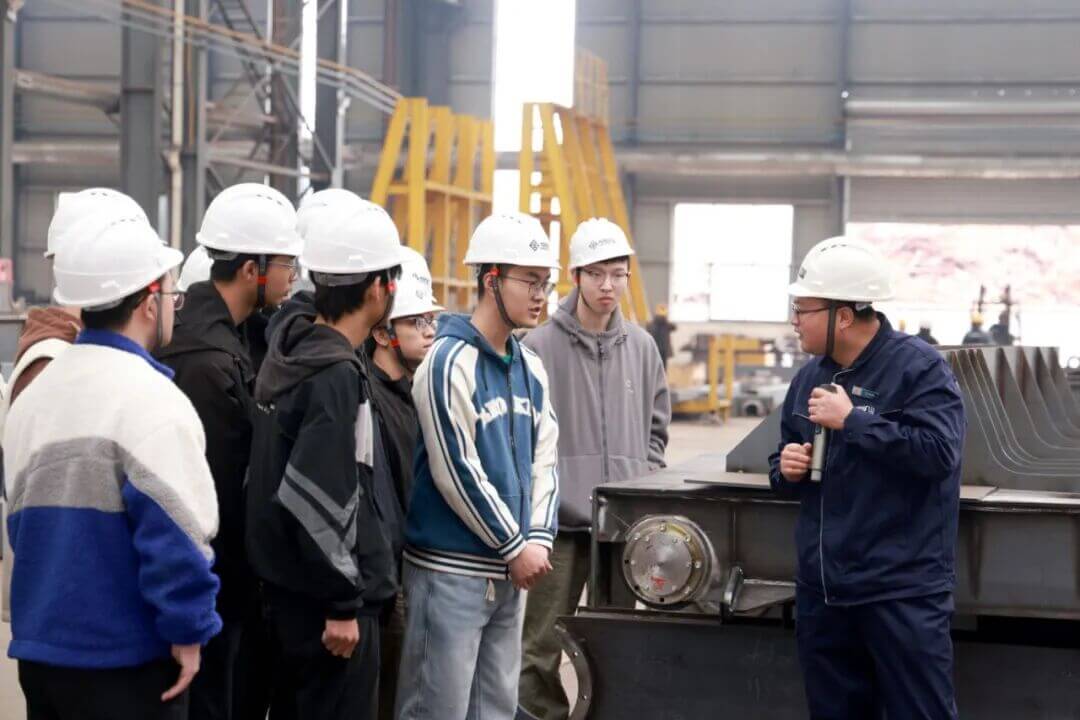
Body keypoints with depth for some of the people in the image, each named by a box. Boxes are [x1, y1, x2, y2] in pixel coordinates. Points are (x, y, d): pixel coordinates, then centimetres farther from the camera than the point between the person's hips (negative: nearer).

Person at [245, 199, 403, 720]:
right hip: (327, 601, -9)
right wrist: (343, 604, -19)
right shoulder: (337, 377, -20)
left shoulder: (288, 342, 5)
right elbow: (315, 501, -24)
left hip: (284, 592, 9)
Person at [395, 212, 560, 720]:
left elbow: (543, 464, 12)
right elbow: (457, 472, -17)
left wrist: (538, 541, -3)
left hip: (510, 572, 8)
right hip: (451, 569, -8)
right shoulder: (450, 362, -13)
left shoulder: (531, 368, 11)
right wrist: (516, 547, -11)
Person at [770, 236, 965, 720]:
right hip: (821, 589, 7)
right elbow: (787, 468, 24)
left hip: (901, 590, -7)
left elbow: (939, 452, -23)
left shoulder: (917, 367, -9)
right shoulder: (811, 375, 12)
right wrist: (785, 468, 0)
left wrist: (853, 419, -20)